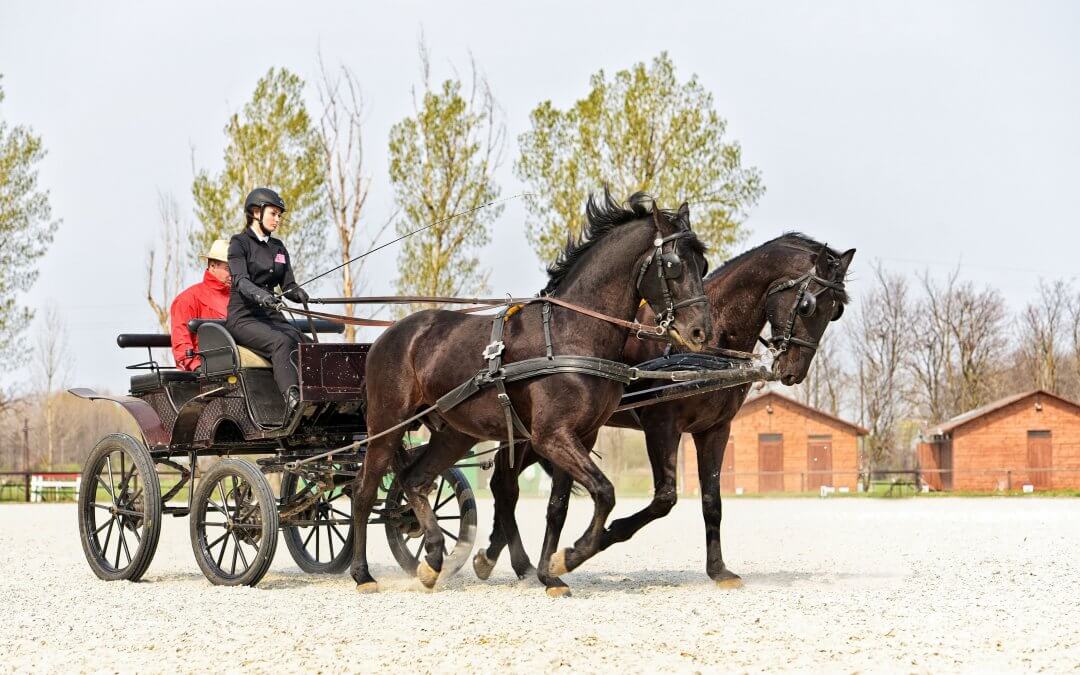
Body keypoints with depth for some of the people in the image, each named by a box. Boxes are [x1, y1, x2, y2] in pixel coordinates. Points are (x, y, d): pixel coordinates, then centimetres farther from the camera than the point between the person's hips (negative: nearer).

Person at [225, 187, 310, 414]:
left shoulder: (278, 248, 19)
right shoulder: (239, 243, 0)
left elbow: (288, 285, 12)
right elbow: (240, 280, -17)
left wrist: (297, 293, -12)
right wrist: (260, 295, -37)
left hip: (272, 317, 6)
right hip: (243, 317, -6)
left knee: (306, 344, -26)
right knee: (281, 342, -35)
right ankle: (292, 399, -49)